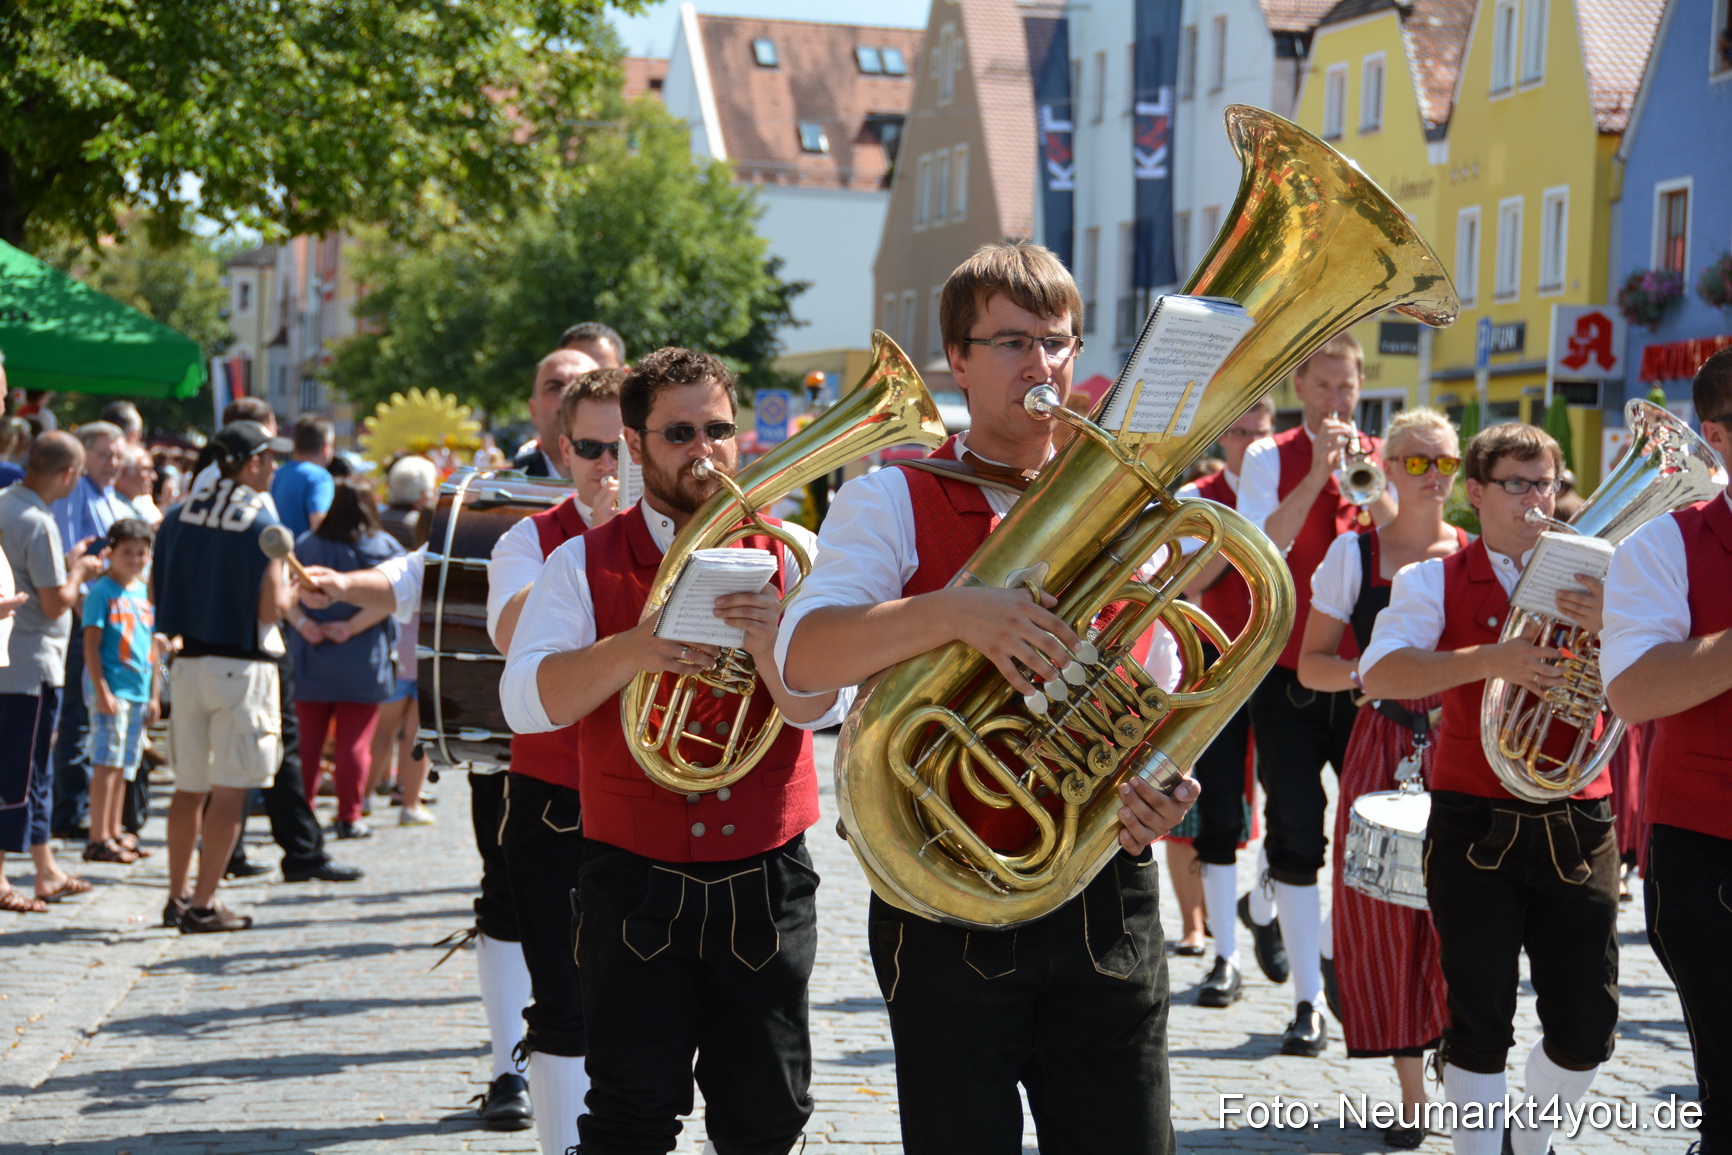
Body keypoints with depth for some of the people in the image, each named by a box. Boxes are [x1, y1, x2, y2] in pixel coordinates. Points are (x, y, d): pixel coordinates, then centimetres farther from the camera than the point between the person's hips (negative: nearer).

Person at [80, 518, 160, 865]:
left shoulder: (145, 593, 14)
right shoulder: (102, 592, -7)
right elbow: (91, 645, -11)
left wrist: (155, 694, 17)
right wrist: (102, 690, -17)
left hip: (139, 690, 7)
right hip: (111, 687, -7)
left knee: (125, 765, 11)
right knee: (107, 763, -9)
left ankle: (115, 833, 19)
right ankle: (99, 839, -8)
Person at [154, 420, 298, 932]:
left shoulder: (178, 515, 6)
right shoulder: (261, 522, -11)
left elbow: (155, 593, 10)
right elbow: (272, 607, -15)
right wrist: (292, 589, 5)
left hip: (186, 661, 6)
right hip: (242, 666, -6)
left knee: (189, 787, 15)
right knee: (230, 790, 0)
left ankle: (178, 895, 21)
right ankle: (203, 904, -1)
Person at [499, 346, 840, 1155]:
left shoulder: (788, 555, 5)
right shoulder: (584, 564, 3)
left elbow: (820, 705, -7)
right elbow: (525, 701, -10)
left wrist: (770, 644, -29)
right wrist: (629, 650, -27)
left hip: (766, 880, 1)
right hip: (636, 883, -1)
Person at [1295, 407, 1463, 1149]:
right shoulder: (1355, 554, 3)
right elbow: (1311, 665, 3)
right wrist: (1373, 672, -14)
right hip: (1382, 749, 0)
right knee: (1386, 916, 0)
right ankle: (1411, 1093, 12)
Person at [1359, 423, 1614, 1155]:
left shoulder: (1588, 581, 8)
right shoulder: (1435, 581, 3)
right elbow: (1379, 674, -15)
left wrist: (1611, 629, -24)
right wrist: (1487, 660, -29)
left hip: (1577, 827, 2)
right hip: (1476, 827, -2)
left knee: (1587, 1033, 3)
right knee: (1479, 1023, -4)